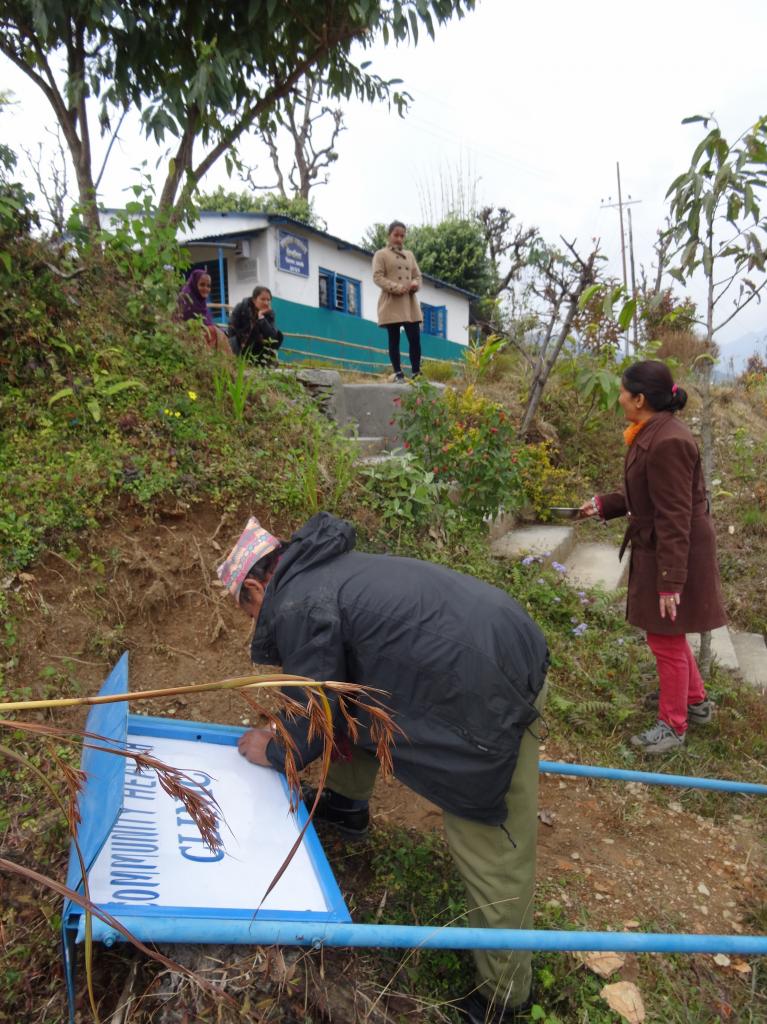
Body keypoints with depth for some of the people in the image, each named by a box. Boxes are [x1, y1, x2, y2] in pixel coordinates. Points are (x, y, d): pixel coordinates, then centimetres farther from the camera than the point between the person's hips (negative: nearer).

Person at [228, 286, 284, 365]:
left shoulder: (269, 313, -12)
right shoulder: (241, 308, -15)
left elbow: (272, 335, -28)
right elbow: (232, 331, -12)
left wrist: (261, 317, -32)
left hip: (255, 346, 3)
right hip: (239, 344, -3)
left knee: (278, 335, -16)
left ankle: (265, 361, -14)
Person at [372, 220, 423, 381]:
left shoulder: (409, 255, 20)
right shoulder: (381, 254, 5)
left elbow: (418, 275, 19)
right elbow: (377, 277, -6)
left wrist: (415, 284, -6)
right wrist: (397, 288, -19)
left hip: (410, 302, 4)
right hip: (391, 303, -4)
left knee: (415, 338, -4)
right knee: (394, 339, -2)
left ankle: (416, 373, 0)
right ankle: (398, 373, 2)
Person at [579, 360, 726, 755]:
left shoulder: (668, 442, -26)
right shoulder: (651, 434, 5)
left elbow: (675, 518, -26)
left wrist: (671, 581, -24)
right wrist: (604, 504, 14)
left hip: (674, 557, -10)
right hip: (656, 551, 10)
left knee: (666, 640, 5)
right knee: (666, 635, 23)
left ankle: (673, 725, 24)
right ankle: (697, 703, 42)